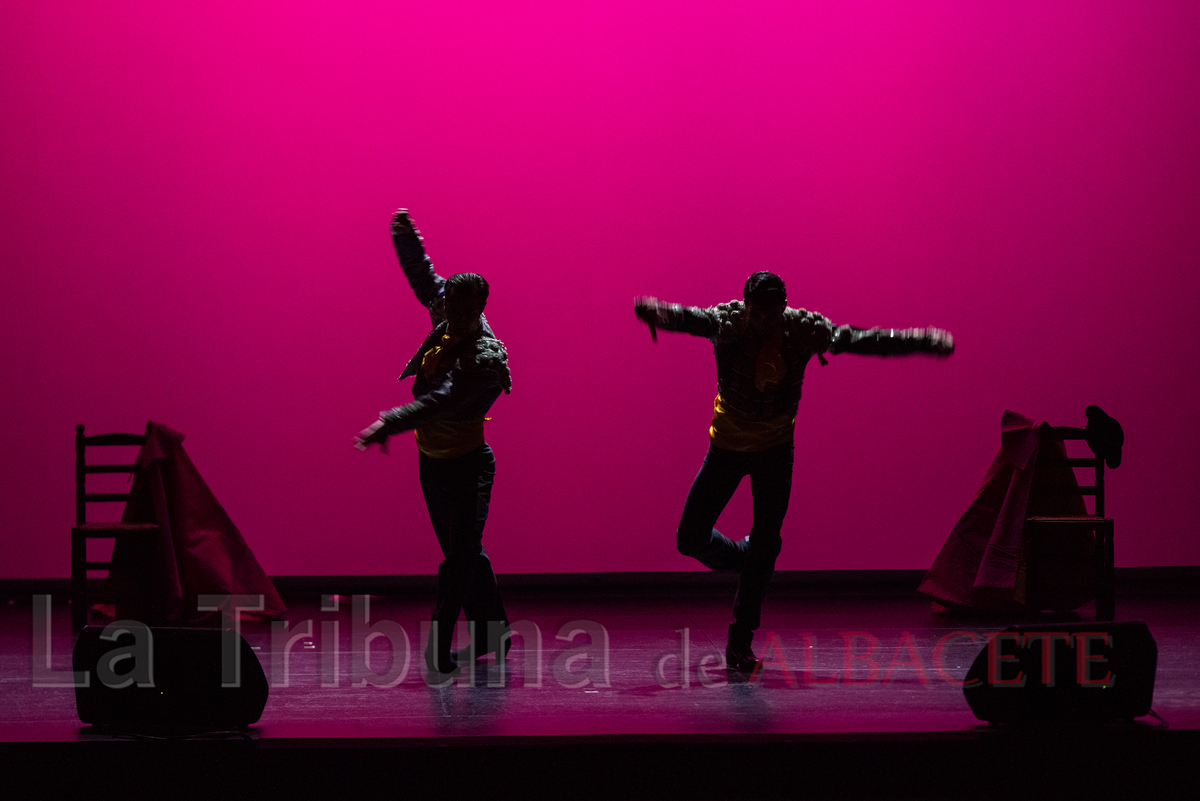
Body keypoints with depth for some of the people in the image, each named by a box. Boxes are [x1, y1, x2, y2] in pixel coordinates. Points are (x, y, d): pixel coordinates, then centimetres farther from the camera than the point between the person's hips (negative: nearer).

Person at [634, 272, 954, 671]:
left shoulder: (805, 329, -14)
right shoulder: (726, 323, -21)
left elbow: (864, 339, -8)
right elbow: (685, 317, -41)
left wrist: (929, 341, -14)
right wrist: (653, 311, -65)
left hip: (776, 448, 1)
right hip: (728, 444, 0)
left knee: (766, 545, -4)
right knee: (691, 539, -2)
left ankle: (741, 640, 7)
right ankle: (741, 559, 31)